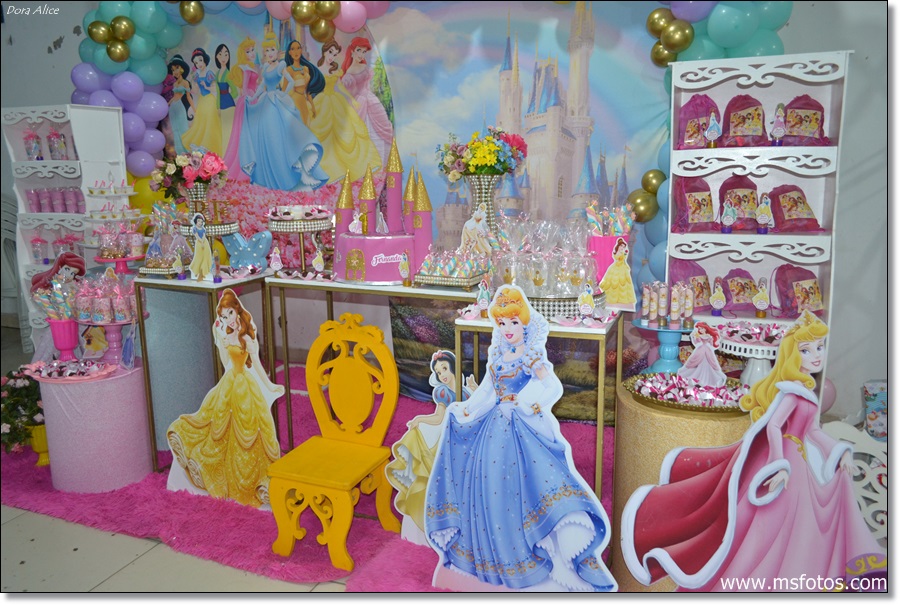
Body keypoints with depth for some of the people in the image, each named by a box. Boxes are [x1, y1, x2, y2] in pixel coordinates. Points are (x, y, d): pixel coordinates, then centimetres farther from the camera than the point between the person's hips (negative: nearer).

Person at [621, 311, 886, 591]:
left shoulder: (805, 389, 11)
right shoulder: (794, 389, -17)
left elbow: (812, 431, 17)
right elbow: (773, 426, -25)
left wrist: (841, 451, 9)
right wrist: (781, 465, -29)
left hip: (794, 462, 10)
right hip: (784, 460, -10)